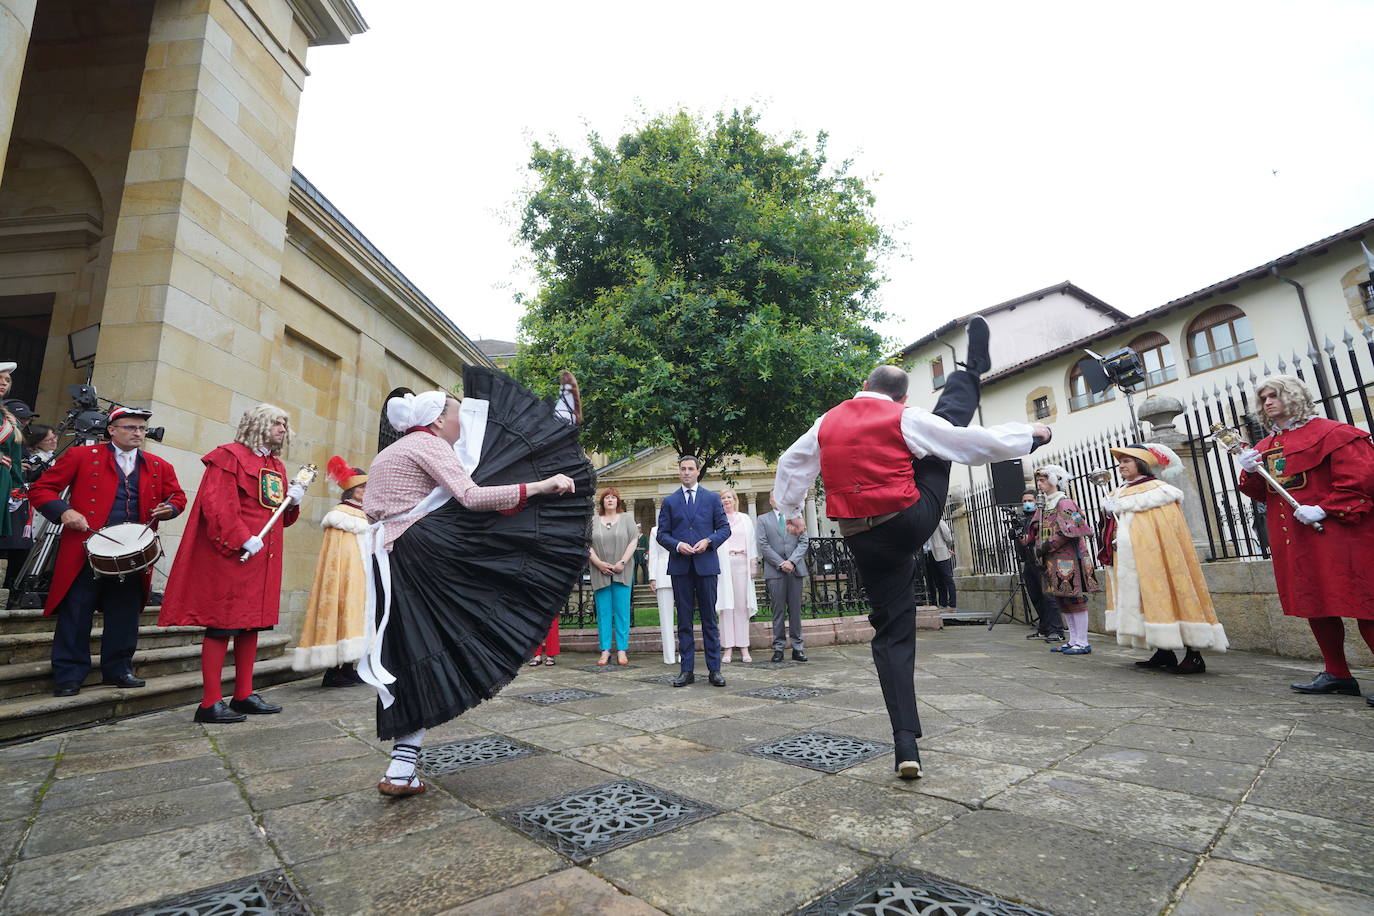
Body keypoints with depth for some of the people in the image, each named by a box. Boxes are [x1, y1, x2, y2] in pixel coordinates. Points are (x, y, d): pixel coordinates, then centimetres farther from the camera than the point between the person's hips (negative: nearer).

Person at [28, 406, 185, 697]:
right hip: (88, 548, -3)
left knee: (125, 615, 9)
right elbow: (41, 489, 2)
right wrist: (64, 511, -15)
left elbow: (177, 495, 20)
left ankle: (118, 670, 21)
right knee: (76, 614, 3)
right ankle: (69, 676, 15)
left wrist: (170, 508, -3)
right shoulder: (81, 456, 2)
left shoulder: (160, 467, 11)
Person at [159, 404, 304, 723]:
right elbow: (216, 504, -16)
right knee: (223, 626, -3)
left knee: (251, 625, 12)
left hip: (264, 559, 8)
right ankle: (210, 703, 6)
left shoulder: (278, 467, 18)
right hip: (232, 555, -8)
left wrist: (292, 501, 1)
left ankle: (244, 695, 20)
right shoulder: (230, 456, -6)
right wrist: (243, 540, -21)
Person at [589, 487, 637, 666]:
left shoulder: (626, 519, 9)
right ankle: (605, 651, 8)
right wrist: (599, 563, -9)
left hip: (622, 573, -1)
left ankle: (621, 651, 5)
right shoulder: (594, 522, 11)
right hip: (600, 573, 1)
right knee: (603, 613, 2)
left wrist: (622, 562, -10)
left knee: (622, 612, -1)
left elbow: (633, 542, 1)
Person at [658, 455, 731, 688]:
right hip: (680, 566, 1)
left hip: (706, 564, -1)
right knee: (684, 620, 5)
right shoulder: (669, 501, 10)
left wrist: (708, 541, -10)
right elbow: (662, 534, 7)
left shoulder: (712, 498, 9)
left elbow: (724, 528, 7)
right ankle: (686, 669, 12)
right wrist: (677, 545, -11)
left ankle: (714, 669, 10)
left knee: (709, 618, 3)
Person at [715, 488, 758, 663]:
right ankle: (727, 647, 1)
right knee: (726, 604, -3)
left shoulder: (745, 519, 16)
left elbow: (751, 542, 14)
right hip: (723, 564, -2)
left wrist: (754, 565, 6)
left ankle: (744, 647, 5)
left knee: (742, 604, 1)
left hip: (741, 564, 2)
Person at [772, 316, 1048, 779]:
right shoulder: (907, 419, -5)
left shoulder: (827, 423, 6)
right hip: (913, 521, -2)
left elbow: (790, 465, 18)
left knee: (892, 634, 12)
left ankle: (906, 745, 9)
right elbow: (977, 443, 1)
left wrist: (791, 510, 32)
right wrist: (1029, 433, 18)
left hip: (866, 543, 2)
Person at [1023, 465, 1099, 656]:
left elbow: (1070, 530, -18)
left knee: (1074, 598, -5)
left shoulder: (1065, 503, -7)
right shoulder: (1044, 508, 18)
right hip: (1052, 561, 9)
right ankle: (1073, 640, 18)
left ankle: (1083, 642, 1)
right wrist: (1038, 550, 3)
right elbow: (1038, 534, 18)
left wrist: (1049, 545, -19)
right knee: (1061, 600, 11)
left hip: (1067, 559, -9)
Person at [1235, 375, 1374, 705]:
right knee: (1313, 605, 11)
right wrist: (1250, 472, -5)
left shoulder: (1331, 433, -4)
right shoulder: (1264, 447, 15)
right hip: (1291, 541, 7)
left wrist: (1323, 509, -19)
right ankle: (1336, 674, 20)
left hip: (1335, 535, -7)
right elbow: (1261, 494, 14)